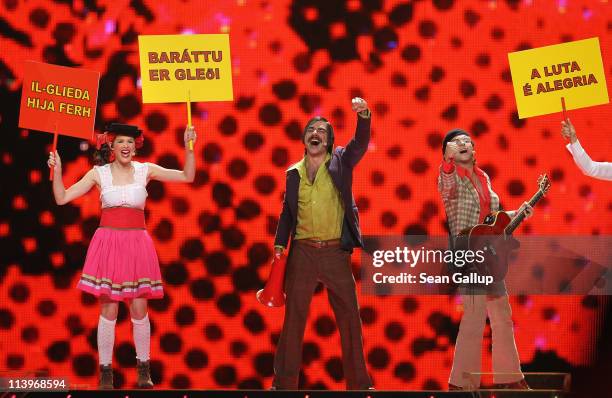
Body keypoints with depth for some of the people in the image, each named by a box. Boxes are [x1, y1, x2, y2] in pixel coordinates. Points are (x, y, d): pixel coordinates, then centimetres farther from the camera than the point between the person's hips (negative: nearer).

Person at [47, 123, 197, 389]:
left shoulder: (145, 170, 5)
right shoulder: (99, 173, 3)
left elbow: (188, 176, 2)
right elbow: (62, 198, 2)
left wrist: (188, 147, -9)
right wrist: (57, 170, -11)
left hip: (137, 243, 1)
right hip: (108, 242, -1)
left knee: (139, 310, 3)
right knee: (109, 310, -1)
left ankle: (143, 369, 18)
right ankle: (105, 372, 10)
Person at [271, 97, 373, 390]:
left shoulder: (340, 162, 2)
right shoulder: (293, 173, 8)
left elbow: (360, 144, -15)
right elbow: (287, 211, 12)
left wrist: (363, 115, -33)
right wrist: (279, 244, 2)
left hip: (336, 252, -1)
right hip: (303, 252, 1)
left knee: (349, 316, 3)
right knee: (293, 316, 4)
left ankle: (358, 383, 12)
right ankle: (284, 382, 10)